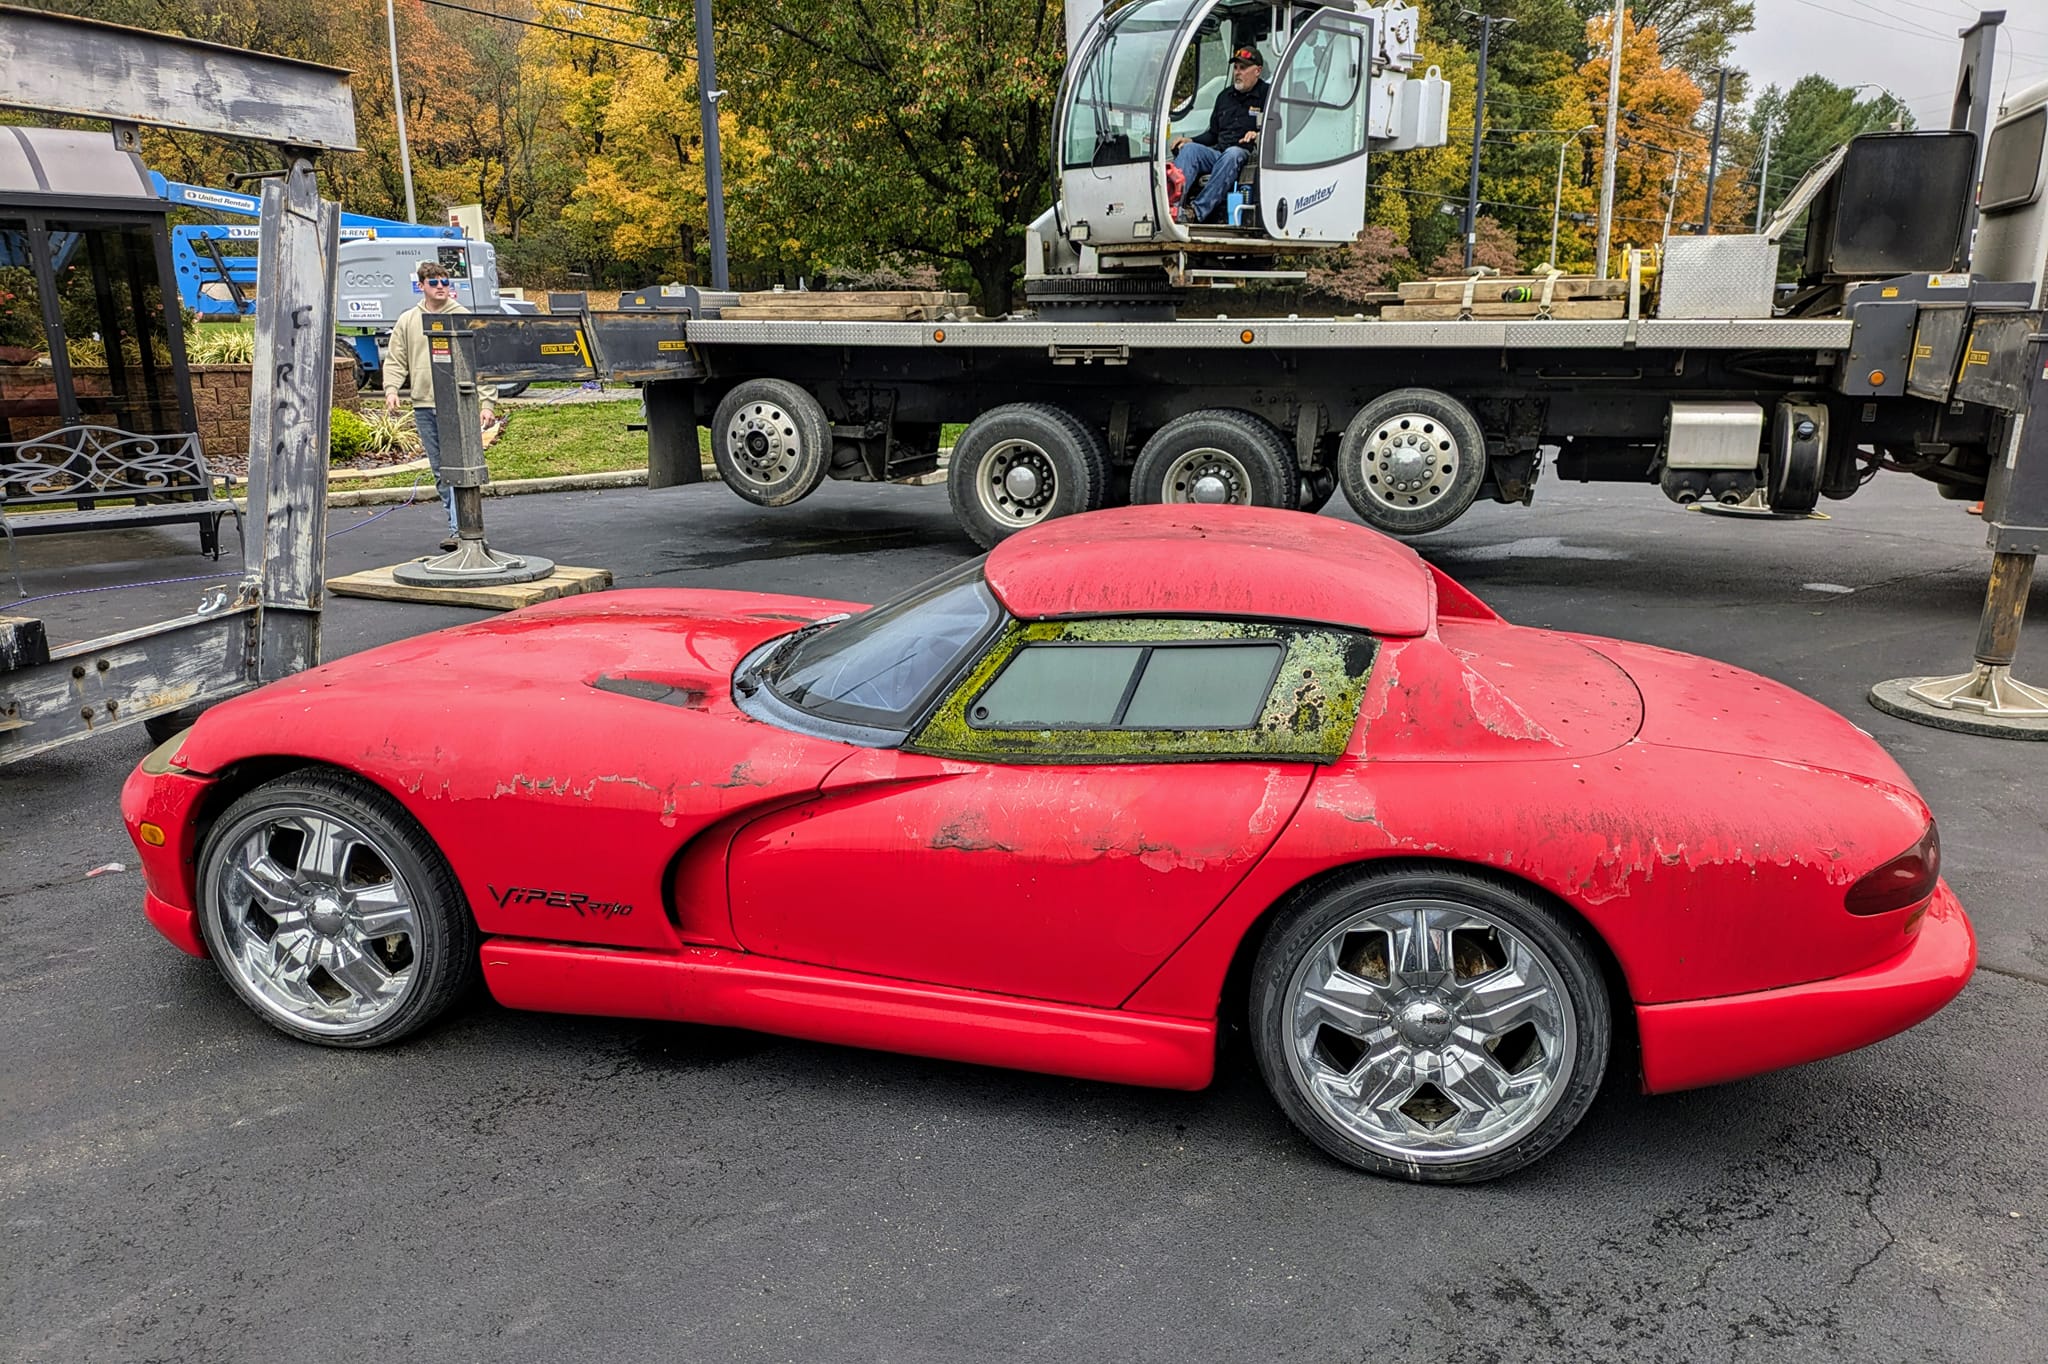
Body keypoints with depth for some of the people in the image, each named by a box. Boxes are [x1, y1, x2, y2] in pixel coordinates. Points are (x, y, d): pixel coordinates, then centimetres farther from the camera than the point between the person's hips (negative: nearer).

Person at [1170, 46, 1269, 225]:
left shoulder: (1268, 95, 8)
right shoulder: (1225, 96, 26)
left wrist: (1259, 135, -20)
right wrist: (1190, 140, 13)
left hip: (1246, 155, -5)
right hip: (1218, 153, 5)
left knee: (1232, 154, -39)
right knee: (1189, 149, -22)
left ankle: (1198, 211, -51)